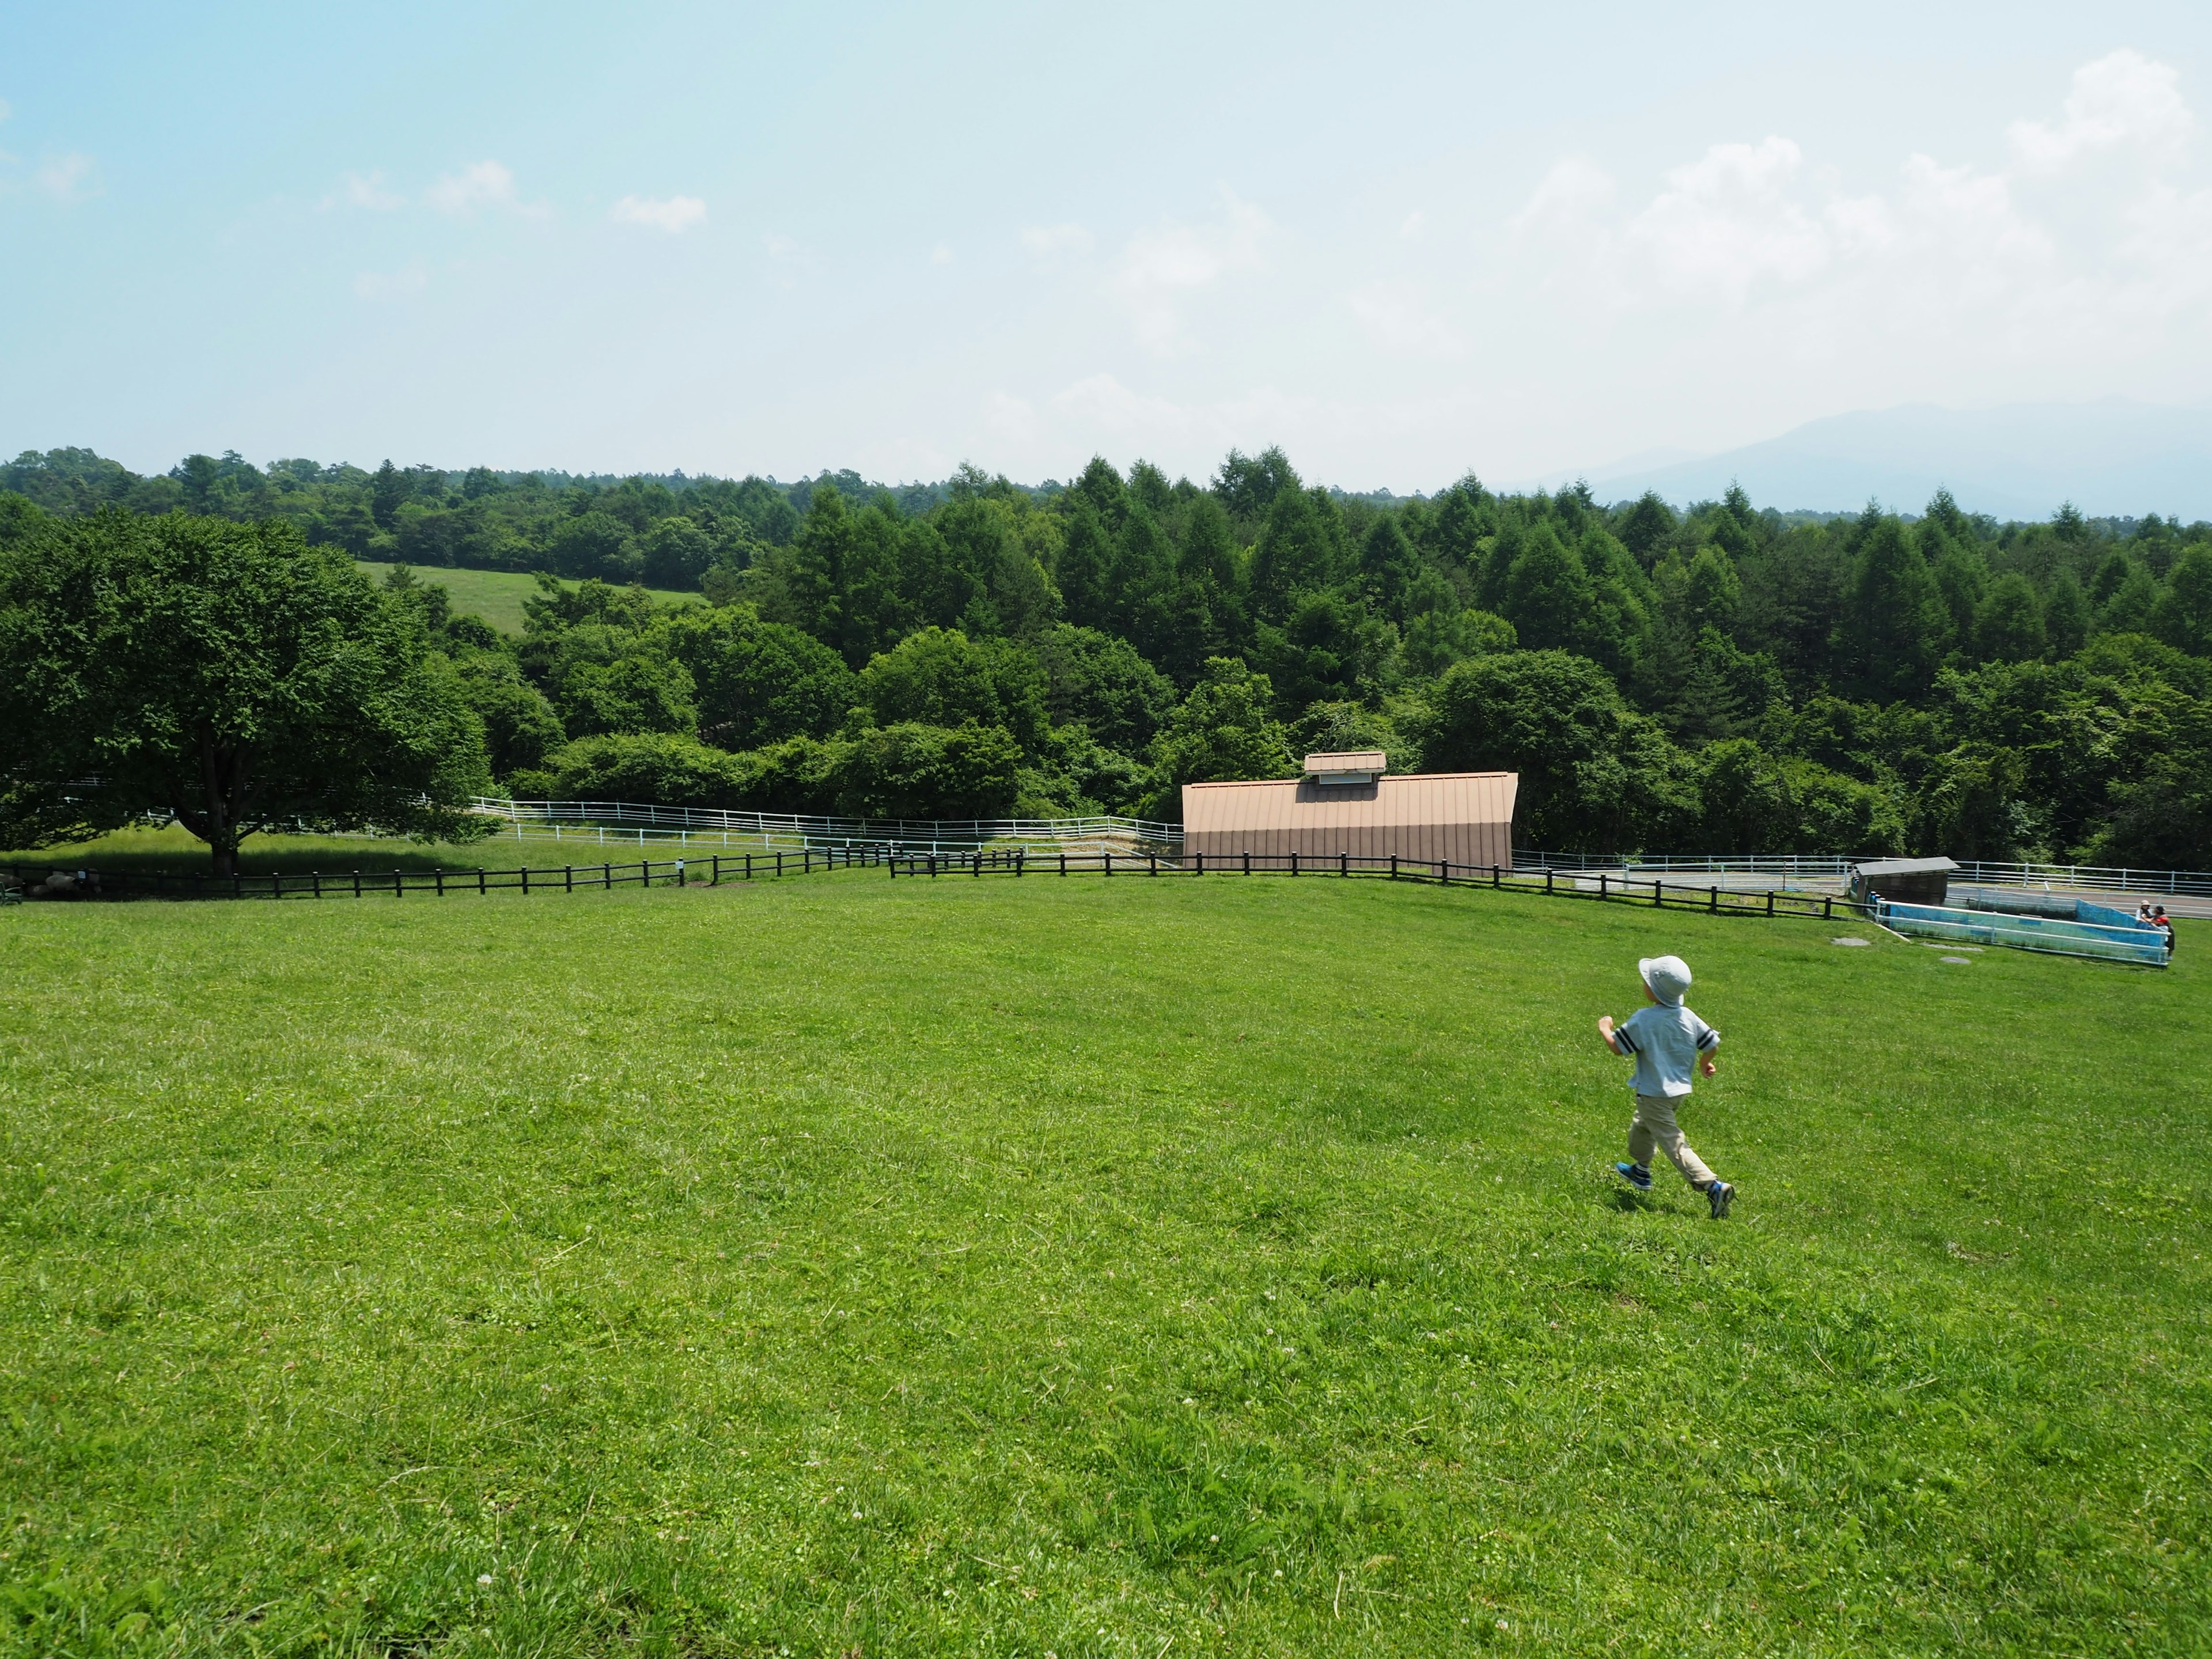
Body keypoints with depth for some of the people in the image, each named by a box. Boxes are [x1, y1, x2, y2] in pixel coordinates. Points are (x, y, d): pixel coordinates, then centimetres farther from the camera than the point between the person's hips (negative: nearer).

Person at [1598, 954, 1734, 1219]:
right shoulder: (1688, 1017, -4)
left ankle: (1713, 1186, -18)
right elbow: (1712, 1042, 0)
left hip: (1654, 1093, -8)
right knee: (1642, 1126, 31)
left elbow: (1618, 1047, -16)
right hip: (1680, 1088, 8)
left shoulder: (1643, 1020, -22)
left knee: (1675, 1144, -7)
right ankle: (1640, 1171, 49)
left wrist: (1605, 1029, 4)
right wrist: (1705, 1063, 21)